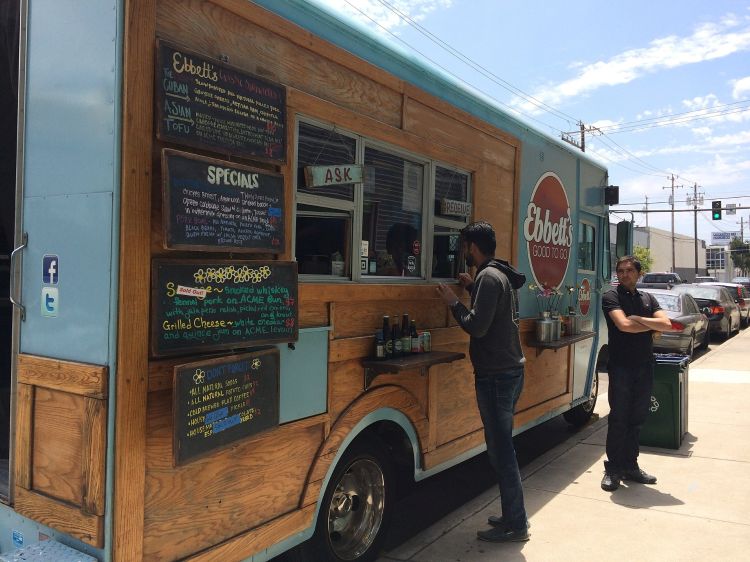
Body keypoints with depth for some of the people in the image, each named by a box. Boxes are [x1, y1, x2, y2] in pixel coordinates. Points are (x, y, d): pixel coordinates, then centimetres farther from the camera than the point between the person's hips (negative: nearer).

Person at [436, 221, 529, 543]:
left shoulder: (488, 277, -16)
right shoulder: (503, 276, 14)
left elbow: (477, 326, -21)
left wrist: (453, 302, -8)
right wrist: (473, 289, 19)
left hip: (496, 376, -10)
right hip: (511, 371, 10)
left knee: (501, 451, -2)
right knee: (503, 448, 17)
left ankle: (515, 525, 8)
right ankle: (512, 515, 27)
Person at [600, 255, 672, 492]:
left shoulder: (647, 299, 14)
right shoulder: (611, 297, -3)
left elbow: (666, 325, 0)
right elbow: (624, 325, -18)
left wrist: (638, 319, -10)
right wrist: (652, 327, -4)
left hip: (645, 366, 5)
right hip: (621, 366, -5)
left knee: (637, 418, 10)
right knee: (619, 419, -3)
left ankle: (630, 465, 21)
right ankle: (613, 469, 6)